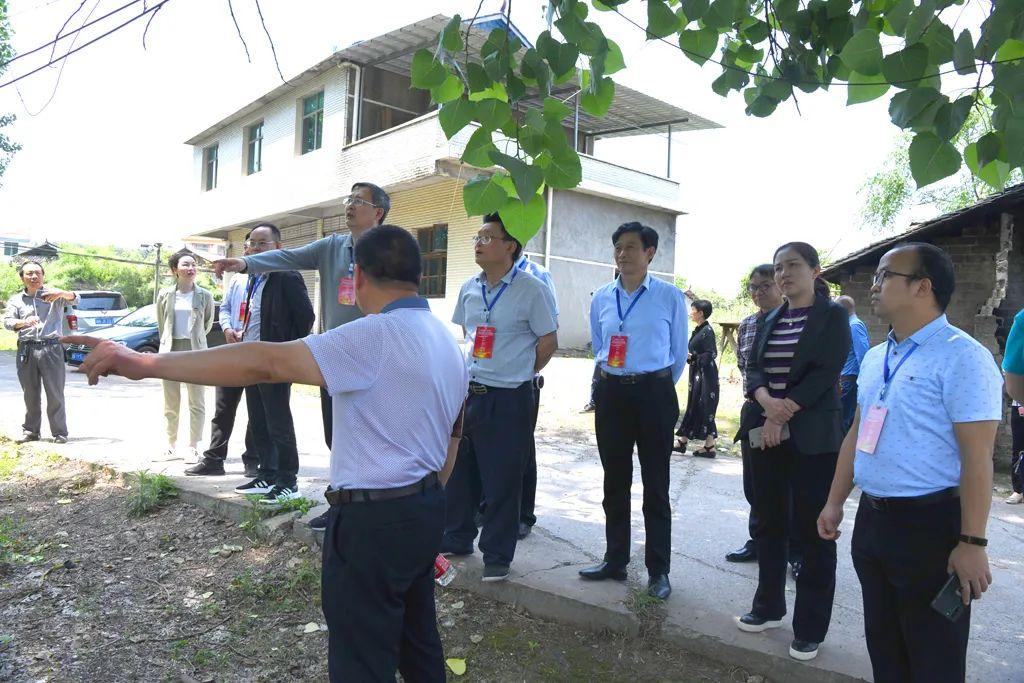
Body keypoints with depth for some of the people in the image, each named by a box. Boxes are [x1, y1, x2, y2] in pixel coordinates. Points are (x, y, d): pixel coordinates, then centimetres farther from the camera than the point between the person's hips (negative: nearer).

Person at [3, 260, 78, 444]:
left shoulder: (53, 295, 9)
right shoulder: (16, 300, 14)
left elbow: (75, 299, -8)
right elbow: (7, 322, 0)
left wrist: (61, 293, -31)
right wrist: (24, 322, -23)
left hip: (51, 348, -2)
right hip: (26, 350, 2)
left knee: (55, 393, -4)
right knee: (30, 394, 8)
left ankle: (59, 432, -1)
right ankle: (30, 431, 18)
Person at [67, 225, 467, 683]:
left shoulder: (380, 335, -21)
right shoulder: (446, 339, 9)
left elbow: (268, 362, -30)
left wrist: (145, 363, -30)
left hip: (373, 521, -9)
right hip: (426, 511, 9)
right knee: (419, 641, 24)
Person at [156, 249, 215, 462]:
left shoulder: (204, 296, -1)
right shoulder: (165, 295, 2)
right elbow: (161, 324, 14)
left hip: (195, 352, -1)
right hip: (170, 351, 1)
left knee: (197, 403, 0)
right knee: (171, 403, 9)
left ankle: (193, 447, 8)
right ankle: (171, 444, 20)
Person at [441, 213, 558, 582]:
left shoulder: (531, 290, -10)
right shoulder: (469, 289, 7)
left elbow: (548, 342, -4)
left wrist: (517, 374, 3)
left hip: (507, 399, -6)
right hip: (467, 392, 6)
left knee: (501, 481, 4)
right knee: (459, 470, 16)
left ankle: (497, 555, 20)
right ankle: (457, 538, 35)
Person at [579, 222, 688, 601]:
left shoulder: (670, 297, -4)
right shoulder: (601, 298, 6)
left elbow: (678, 353, 5)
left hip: (655, 394, -4)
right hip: (611, 394, 4)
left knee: (656, 486, 4)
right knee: (615, 483, 13)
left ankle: (658, 570, 16)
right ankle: (615, 560, 26)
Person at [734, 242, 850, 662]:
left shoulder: (832, 316, -3)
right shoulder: (771, 320, 14)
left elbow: (824, 374, -13)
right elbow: (752, 368, 6)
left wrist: (783, 415, -17)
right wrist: (767, 402, -15)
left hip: (811, 438, -5)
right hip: (765, 433, 6)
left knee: (813, 530, 2)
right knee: (769, 523, 13)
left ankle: (810, 628, 14)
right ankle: (768, 607, 28)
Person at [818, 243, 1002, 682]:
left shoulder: (961, 357, -15)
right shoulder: (875, 358, 11)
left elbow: (977, 457, -19)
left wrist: (971, 543, -20)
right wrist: (835, 503, 17)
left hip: (930, 526, -8)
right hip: (871, 519, 8)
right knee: (883, 647, 20)